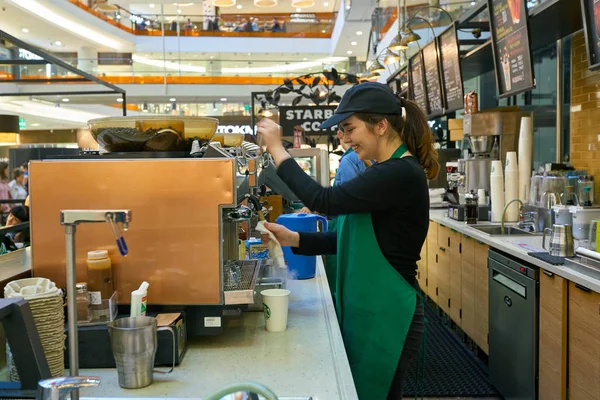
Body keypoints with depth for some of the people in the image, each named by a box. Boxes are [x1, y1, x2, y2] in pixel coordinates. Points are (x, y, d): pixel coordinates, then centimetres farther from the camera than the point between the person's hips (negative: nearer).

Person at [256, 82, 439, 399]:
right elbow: (350, 239, 11)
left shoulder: (402, 174, -21)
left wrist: (278, 151, -16)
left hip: (386, 316, -9)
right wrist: (293, 239, 0)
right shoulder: (384, 171, 10)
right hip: (364, 311, 9)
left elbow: (325, 201, -26)